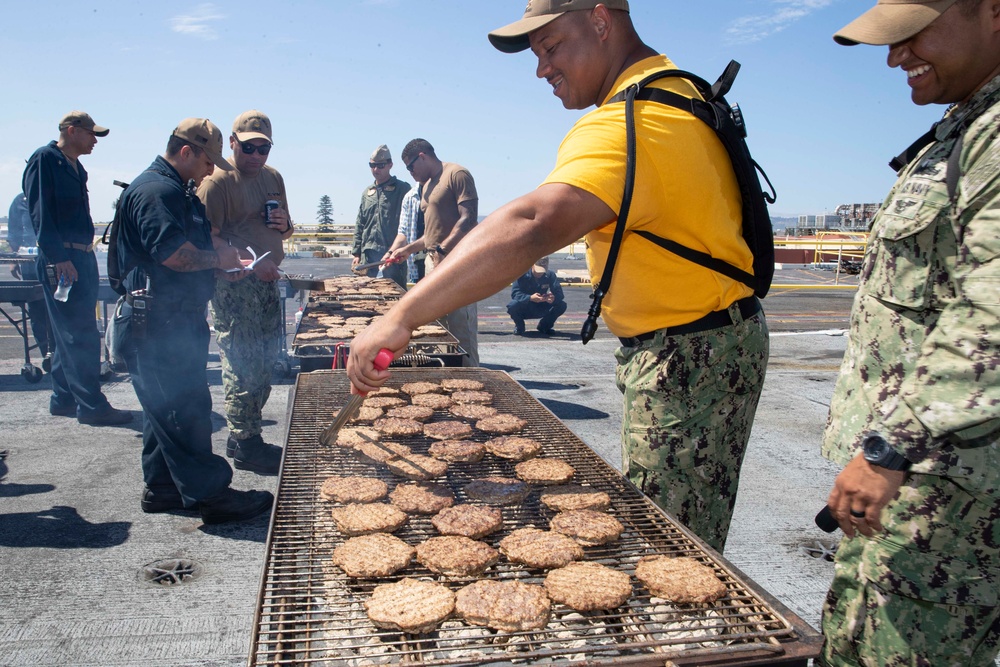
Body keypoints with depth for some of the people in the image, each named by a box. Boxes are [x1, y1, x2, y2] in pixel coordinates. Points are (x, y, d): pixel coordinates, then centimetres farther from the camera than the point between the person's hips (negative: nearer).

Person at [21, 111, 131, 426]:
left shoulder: (75, 167, 19)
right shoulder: (44, 160, -8)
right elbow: (40, 215, -16)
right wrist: (58, 258, -22)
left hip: (82, 258, 10)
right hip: (61, 261, -9)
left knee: (69, 335, 13)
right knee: (81, 336, -9)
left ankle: (64, 399, 21)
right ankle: (91, 405, -5)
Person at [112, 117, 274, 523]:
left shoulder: (179, 192, 20)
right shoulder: (156, 190, -15)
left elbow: (193, 252, 24)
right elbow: (174, 254, -26)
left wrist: (227, 264, 7)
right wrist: (218, 258, -10)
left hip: (176, 320, 11)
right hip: (157, 323, -11)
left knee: (166, 408, 16)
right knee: (186, 410, -6)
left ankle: (161, 488, 27)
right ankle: (210, 495, 0)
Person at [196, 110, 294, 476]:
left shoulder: (273, 177, 15)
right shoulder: (216, 182, -10)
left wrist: (285, 225, 2)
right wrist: (250, 263, -24)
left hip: (267, 284, 8)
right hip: (233, 288, -8)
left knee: (264, 367, 13)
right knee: (243, 370, -4)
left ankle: (243, 437, 26)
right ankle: (245, 446, 8)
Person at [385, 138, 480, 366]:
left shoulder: (457, 174, -5)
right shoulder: (426, 185, 23)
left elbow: (468, 219, -15)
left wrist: (441, 250, -22)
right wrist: (409, 249, 22)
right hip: (433, 262, 9)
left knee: (461, 330, -8)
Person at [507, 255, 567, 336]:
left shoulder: (550, 275, -10)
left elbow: (559, 293, -18)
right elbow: (515, 294, -29)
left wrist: (553, 298, -43)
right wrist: (530, 298, -47)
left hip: (541, 310, 3)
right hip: (524, 310, -3)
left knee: (562, 305, -19)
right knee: (513, 305, -36)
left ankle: (544, 326, 9)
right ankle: (519, 326, -1)